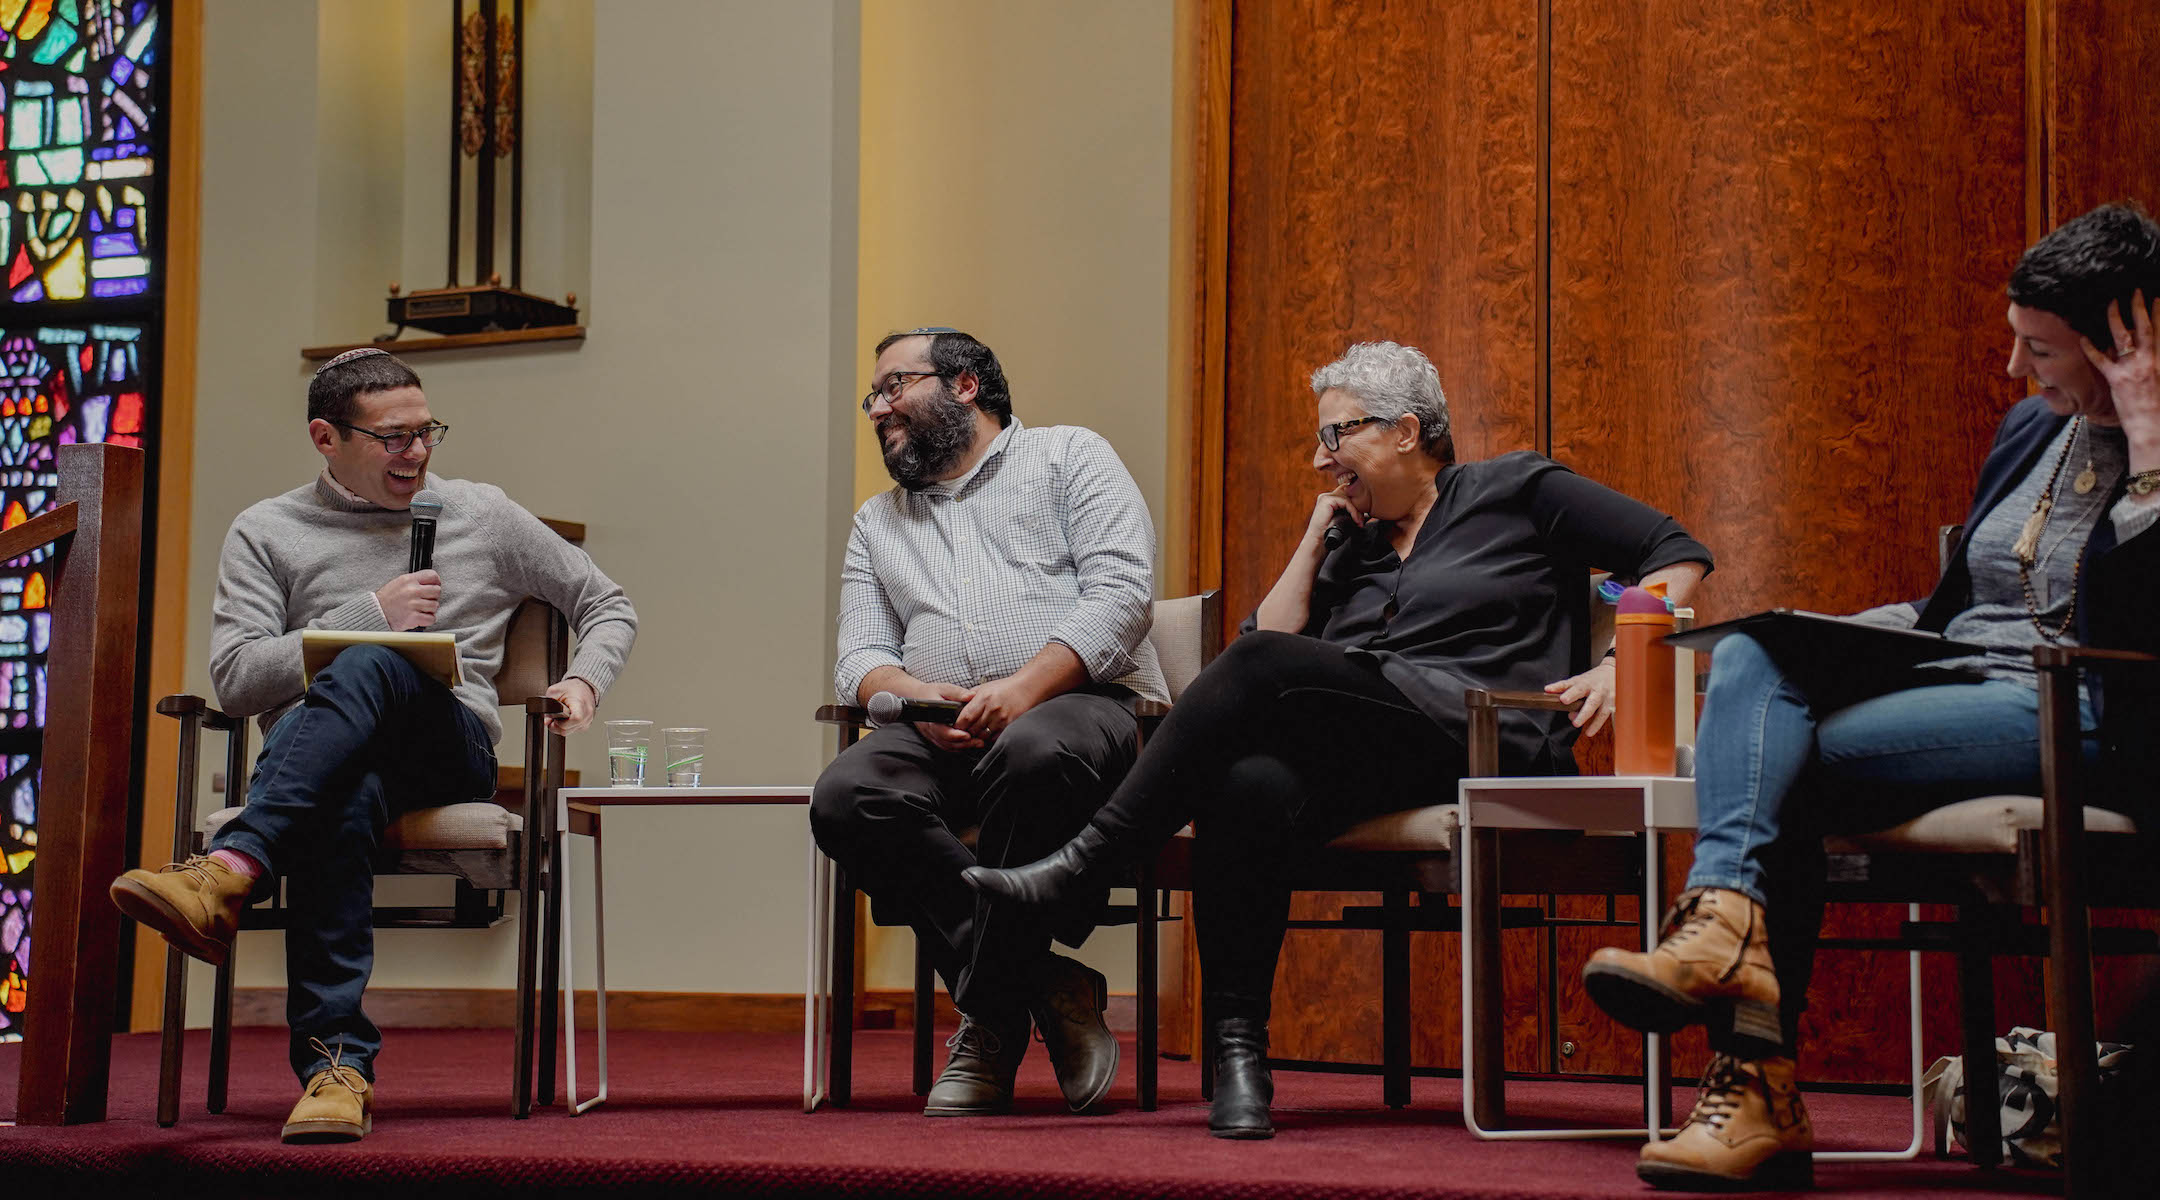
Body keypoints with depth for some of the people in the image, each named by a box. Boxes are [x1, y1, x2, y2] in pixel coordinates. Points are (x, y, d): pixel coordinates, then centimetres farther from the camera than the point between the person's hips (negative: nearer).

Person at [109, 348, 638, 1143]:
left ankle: (228, 871, -55)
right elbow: (235, 677, 3)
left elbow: (608, 606, 26)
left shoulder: (484, 517, 19)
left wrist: (583, 680, 3)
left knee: (370, 668, -38)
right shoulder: (266, 533, 16)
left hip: (450, 754, 0)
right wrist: (370, 615, -4)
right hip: (313, 756, 0)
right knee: (340, 806, -41)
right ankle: (338, 1064, -49)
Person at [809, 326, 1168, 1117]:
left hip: (1079, 704, -4)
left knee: (1036, 752, -41)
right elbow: (859, 660, 16)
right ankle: (1047, 990, -24)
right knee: (845, 798, -30)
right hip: (939, 735, 4)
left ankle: (993, 1010, -24)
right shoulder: (876, 524, 29)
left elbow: (1122, 591, -2)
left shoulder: (1068, 457, 14)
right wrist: (917, 698, -9)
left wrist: (1024, 687, -17)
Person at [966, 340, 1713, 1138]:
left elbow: (1677, 553, 9)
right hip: (1373, 759, 5)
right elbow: (1272, 636, 17)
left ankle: (1087, 859, -27)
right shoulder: (1354, 549, 31)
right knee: (1249, 787, -32)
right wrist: (1316, 538, 20)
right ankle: (1238, 1058, -31)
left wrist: (1619, 664, -5)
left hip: (1486, 737, -5)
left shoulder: (1516, 490, 15)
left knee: (1266, 666, -28)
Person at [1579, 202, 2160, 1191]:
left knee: (1793, 761, -24)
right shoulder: (2032, 427, 20)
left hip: (2079, 717, -8)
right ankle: (1725, 915, -38)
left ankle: (1758, 1084, -21)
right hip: (1955, 680, 8)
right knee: (1751, 656, -19)